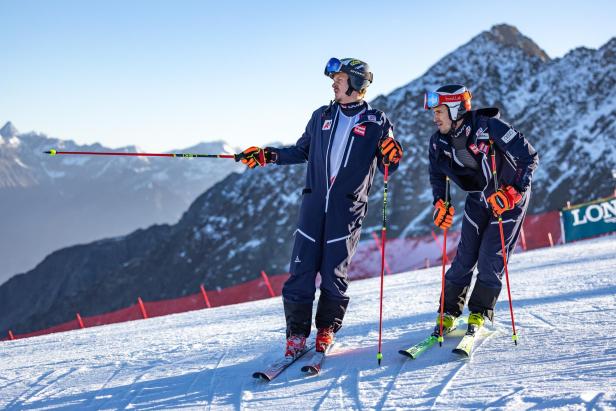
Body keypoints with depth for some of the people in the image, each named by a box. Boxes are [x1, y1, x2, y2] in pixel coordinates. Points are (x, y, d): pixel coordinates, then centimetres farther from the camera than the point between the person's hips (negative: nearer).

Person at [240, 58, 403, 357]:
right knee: (301, 270, -2)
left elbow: (387, 167, 6)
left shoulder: (376, 122, 3)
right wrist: (267, 155, 15)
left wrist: (391, 157, -16)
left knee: (334, 273, -2)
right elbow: (302, 151, 25)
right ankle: (297, 333, 5)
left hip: (348, 207, -3)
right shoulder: (322, 116, 14)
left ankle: (326, 330, 15)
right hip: (314, 201, 3)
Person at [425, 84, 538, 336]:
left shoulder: (489, 127, -29)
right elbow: (437, 174, 10)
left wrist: (513, 191, -30)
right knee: (465, 255, -1)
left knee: (491, 257, -10)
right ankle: (449, 311, 9)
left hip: (510, 198, -5)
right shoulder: (439, 141, -10)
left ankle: (480, 313, 4)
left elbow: (529, 157, -24)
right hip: (478, 199, 5)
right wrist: (441, 202, -6)